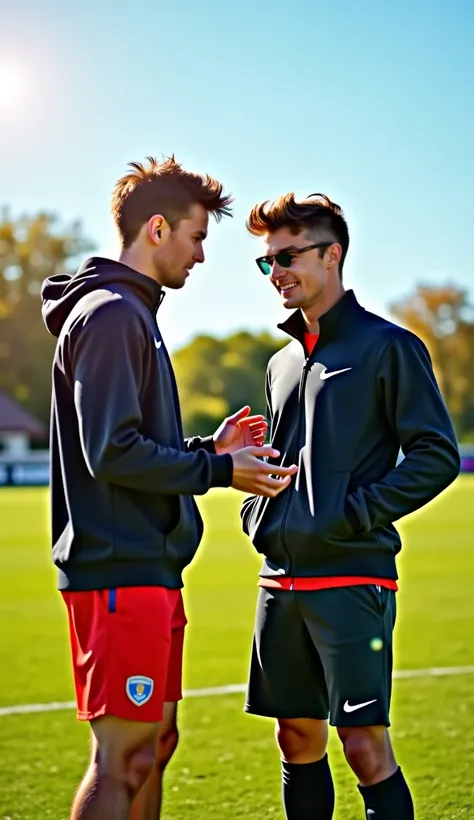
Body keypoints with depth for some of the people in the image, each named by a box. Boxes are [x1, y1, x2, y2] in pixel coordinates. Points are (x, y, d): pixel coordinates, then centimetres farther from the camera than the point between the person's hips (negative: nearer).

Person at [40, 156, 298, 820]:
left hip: (149, 567, 10)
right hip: (120, 570, -10)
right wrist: (218, 470, -11)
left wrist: (209, 449, 13)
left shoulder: (131, 313, 20)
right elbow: (112, 454, -20)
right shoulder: (110, 314, -12)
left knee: (153, 745, 15)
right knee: (124, 757, -6)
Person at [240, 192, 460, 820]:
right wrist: (257, 512, 8)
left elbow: (437, 456, -9)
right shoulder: (283, 362, 17)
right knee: (298, 741, 12)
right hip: (281, 580, 7)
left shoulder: (388, 347, -4)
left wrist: (353, 516, -15)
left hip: (353, 579, -7)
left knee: (366, 748, -7)